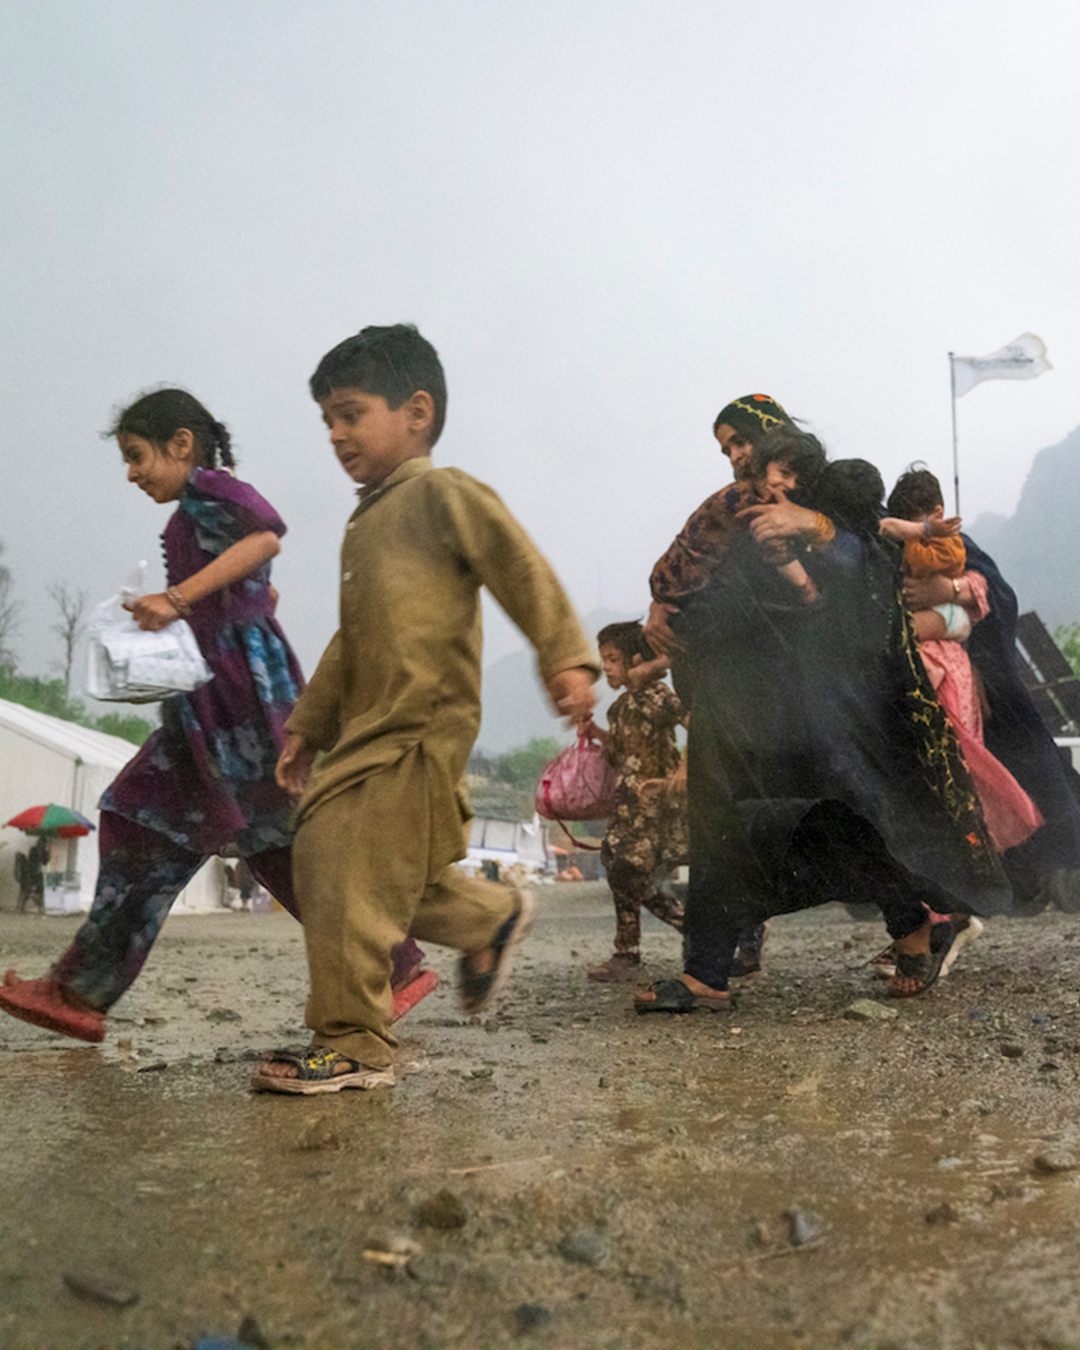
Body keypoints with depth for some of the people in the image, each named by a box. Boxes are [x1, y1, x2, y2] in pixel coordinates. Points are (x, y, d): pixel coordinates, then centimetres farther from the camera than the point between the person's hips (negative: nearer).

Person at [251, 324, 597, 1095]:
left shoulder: (444, 495, -3)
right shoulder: (365, 524, 23)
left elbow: (522, 570, -13)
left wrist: (566, 657, -25)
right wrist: (309, 725, 26)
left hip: (420, 734, -9)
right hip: (365, 732, 10)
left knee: (354, 885, -11)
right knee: (322, 862, 10)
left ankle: (352, 1046, 2)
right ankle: (493, 918, 24)